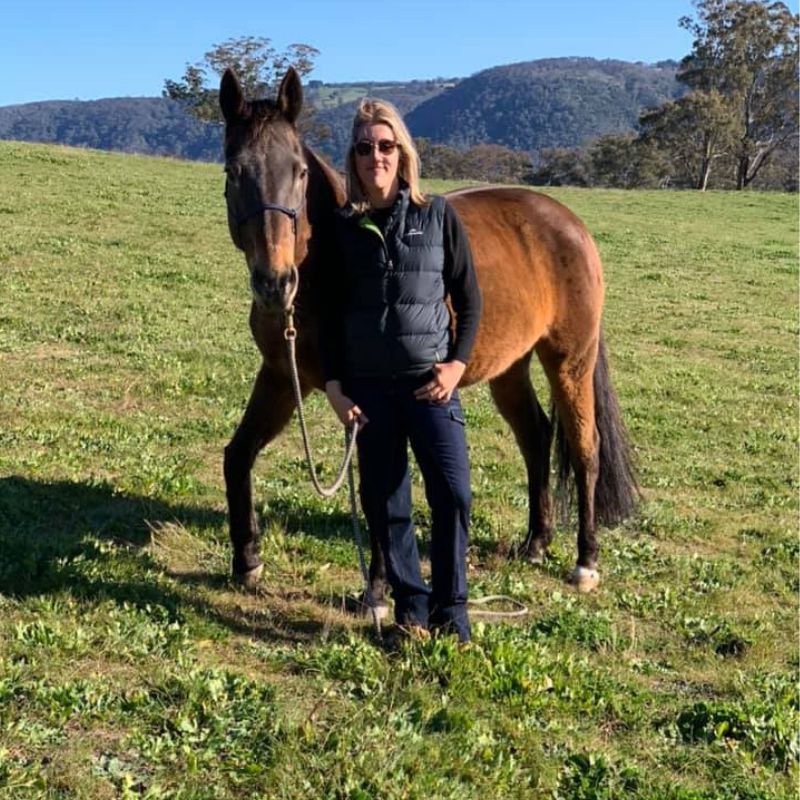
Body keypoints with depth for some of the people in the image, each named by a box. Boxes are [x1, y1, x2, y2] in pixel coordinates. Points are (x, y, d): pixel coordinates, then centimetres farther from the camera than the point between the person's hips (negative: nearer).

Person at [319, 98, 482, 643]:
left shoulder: (438, 217, 1)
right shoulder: (343, 228, 4)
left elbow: (469, 299, 4)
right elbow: (330, 313, 6)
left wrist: (458, 363, -8)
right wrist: (334, 385, -2)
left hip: (430, 382, -1)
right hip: (368, 386, 2)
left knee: (453, 493, -8)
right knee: (384, 502, 7)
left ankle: (450, 609, 9)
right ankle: (411, 607, 23)